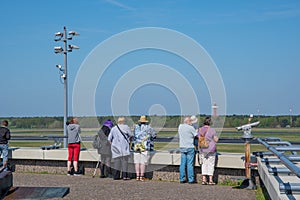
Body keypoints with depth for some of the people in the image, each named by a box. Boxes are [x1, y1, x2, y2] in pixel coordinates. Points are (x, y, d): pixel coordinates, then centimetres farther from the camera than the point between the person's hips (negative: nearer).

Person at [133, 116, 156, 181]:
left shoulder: (136, 127, 10)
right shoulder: (148, 128, 2)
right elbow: (154, 135, 13)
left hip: (136, 147, 3)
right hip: (145, 147, -3)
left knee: (137, 162, 6)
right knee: (143, 162, -2)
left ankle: (137, 176, 5)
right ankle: (142, 176, -4)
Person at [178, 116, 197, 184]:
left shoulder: (180, 126, 5)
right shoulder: (191, 128, -11)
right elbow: (196, 136, -3)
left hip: (182, 147, 6)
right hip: (190, 147, -6)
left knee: (182, 164, 7)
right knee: (190, 164, -2)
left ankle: (182, 179, 9)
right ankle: (191, 179, 0)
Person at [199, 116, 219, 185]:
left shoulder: (200, 130, 1)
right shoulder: (212, 130, -13)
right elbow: (216, 140, -10)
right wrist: (217, 137, 11)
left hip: (203, 150, 4)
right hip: (211, 149, -4)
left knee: (204, 164, 11)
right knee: (211, 164, 3)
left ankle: (204, 180, 8)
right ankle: (210, 180, 3)